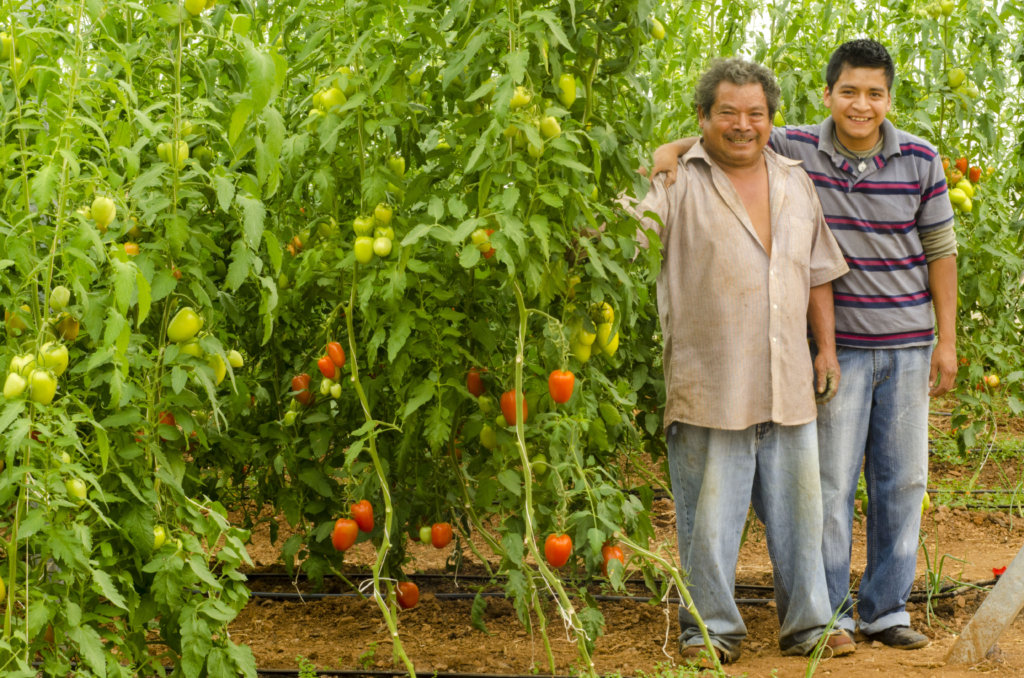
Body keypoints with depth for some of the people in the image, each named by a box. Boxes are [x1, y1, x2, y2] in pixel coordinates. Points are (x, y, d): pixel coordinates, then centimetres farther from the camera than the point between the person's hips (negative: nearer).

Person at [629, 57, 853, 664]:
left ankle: (807, 624, 23)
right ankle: (711, 630, 16)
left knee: (798, 506, 11)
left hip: (788, 387, 5)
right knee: (709, 515, 2)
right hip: (710, 387, -4)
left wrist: (827, 348, 15)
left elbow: (818, 272, 19)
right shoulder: (679, 180, -3)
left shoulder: (795, 183, 13)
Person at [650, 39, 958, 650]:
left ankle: (886, 609, 20)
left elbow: (940, 251, 5)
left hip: (908, 345, 2)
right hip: (837, 343, -2)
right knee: (832, 480, -1)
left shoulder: (920, 159, -1)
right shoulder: (797, 151, -6)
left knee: (902, 480, 8)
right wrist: (672, 149, -16)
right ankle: (828, 612, 10)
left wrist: (946, 340, 3)